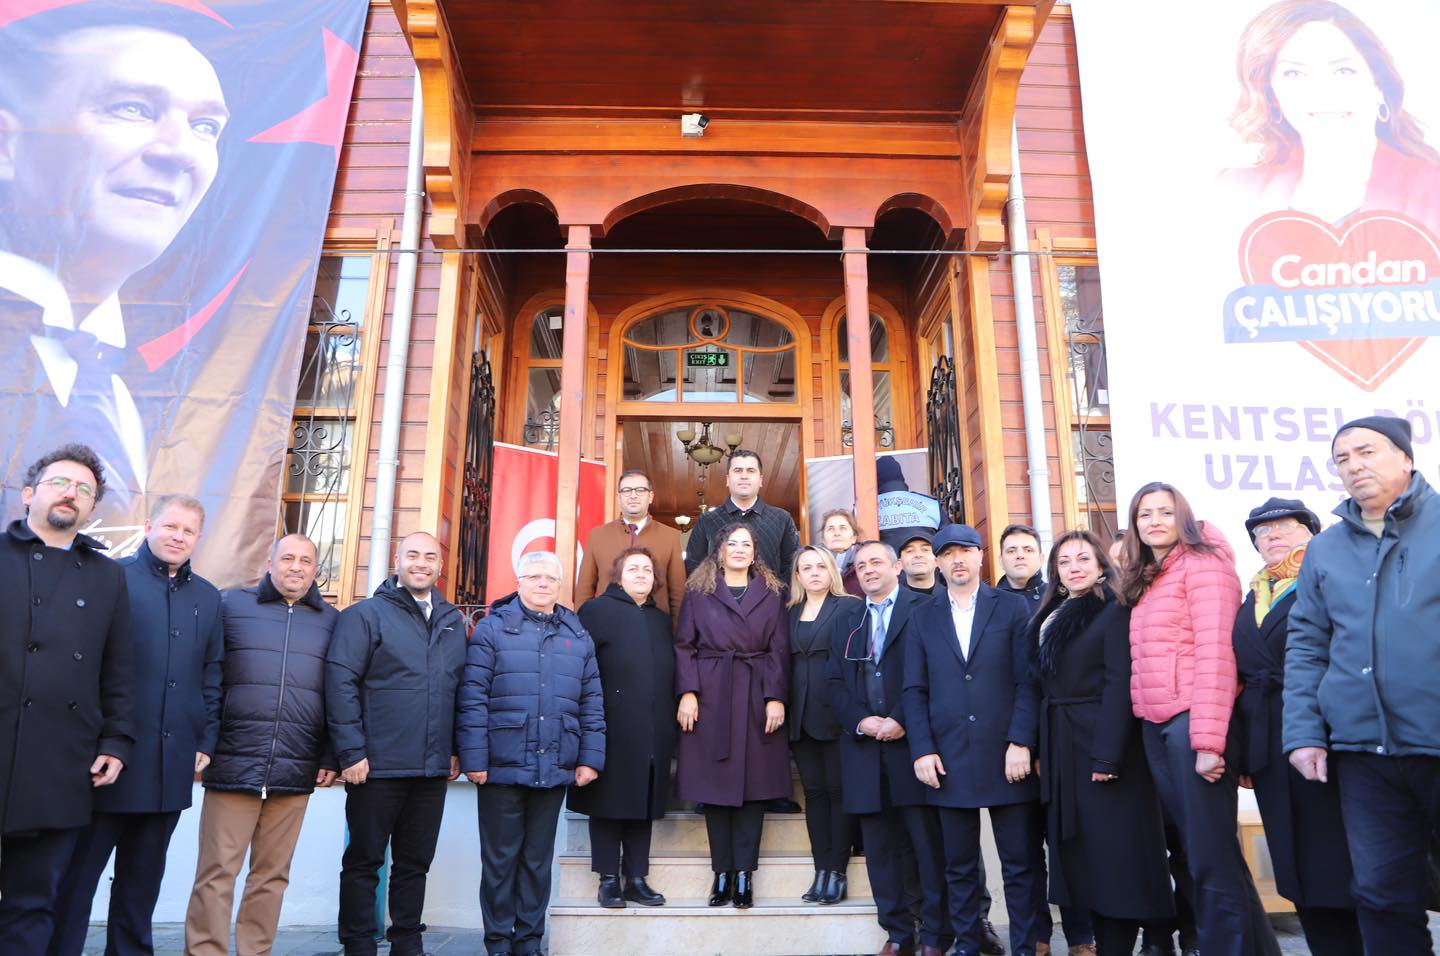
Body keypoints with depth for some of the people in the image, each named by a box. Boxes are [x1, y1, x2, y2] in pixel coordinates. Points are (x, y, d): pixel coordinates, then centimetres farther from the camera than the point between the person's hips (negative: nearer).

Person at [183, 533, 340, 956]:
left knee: (273, 874, 9)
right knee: (217, 871, 1)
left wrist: (330, 757, 6)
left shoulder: (331, 620, 11)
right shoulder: (232, 604, 6)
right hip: (234, 763, -2)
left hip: (296, 772, 2)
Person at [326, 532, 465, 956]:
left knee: (415, 863, 14)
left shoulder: (452, 623, 11)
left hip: (433, 770, 5)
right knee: (364, 861, 7)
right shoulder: (365, 615, -5)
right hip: (378, 766, -5)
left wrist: (456, 749, 9)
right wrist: (351, 752, -15)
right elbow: (340, 684, -11)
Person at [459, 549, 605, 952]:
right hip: (502, 766, -3)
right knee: (500, 857, 7)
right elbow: (472, 698, -7)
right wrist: (474, 759, -12)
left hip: (555, 768, 3)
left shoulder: (578, 635, 10)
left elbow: (592, 703, 10)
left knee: (539, 858, 13)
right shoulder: (493, 628, -1)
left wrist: (590, 758, 3)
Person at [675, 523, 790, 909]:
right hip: (710, 695, -1)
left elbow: (779, 650, 3)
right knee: (714, 781, 2)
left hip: (756, 697, 1)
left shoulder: (770, 594, 9)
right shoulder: (698, 592, 7)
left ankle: (744, 872, 8)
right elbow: (684, 645, 2)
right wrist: (687, 693, -9)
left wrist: (776, 697, -7)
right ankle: (722, 871, 11)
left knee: (754, 781, 1)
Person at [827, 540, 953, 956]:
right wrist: (860, 721, -5)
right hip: (864, 746, 4)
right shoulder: (844, 617, 17)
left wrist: (902, 720, -14)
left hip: (913, 741, -4)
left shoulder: (923, 609, 1)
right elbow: (834, 680, 11)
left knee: (929, 843, 1)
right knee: (880, 847, 8)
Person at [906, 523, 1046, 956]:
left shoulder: (1013, 607, 4)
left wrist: (1021, 743, -10)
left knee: (1022, 864, 5)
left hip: (1007, 755, -1)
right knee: (959, 867, 10)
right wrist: (922, 750, -3)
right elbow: (915, 690, 6)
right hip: (949, 759, 2)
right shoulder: (923, 616, 10)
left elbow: (1027, 681, -2)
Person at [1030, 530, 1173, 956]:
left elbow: (1120, 685, -16)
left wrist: (1106, 755, -21)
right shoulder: (1052, 618, 14)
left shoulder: (1115, 610, -8)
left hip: (1104, 746, -7)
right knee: (1081, 854, 12)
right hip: (1063, 751, 8)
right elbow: (1045, 688, 12)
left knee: (1115, 854, -1)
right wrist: (1042, 752, 7)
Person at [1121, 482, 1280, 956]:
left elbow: (1215, 651, -16)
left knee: (1212, 855, -3)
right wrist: (1144, 722, 7)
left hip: (1193, 722, -8)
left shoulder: (1202, 563, -6)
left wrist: (1208, 739, -22)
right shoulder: (1145, 580, 18)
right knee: (1193, 848, 15)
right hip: (1155, 726, 8)